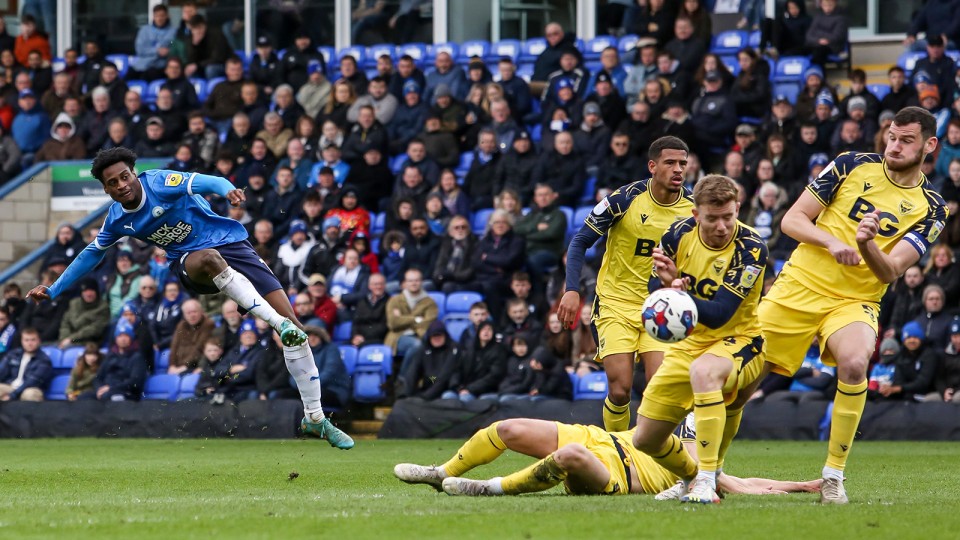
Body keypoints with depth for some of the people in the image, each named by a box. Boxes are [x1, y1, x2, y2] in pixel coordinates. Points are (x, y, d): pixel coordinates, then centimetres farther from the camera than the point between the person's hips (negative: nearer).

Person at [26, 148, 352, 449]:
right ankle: (277, 322, -42)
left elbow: (205, 182, -26)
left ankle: (315, 419, -5)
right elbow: (92, 254, 19)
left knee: (291, 325, -13)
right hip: (190, 262, 2)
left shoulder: (159, 183, -12)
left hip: (229, 243, -2)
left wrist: (227, 190, -49)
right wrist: (53, 291, 20)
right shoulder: (116, 220, 3)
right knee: (208, 260, -39)